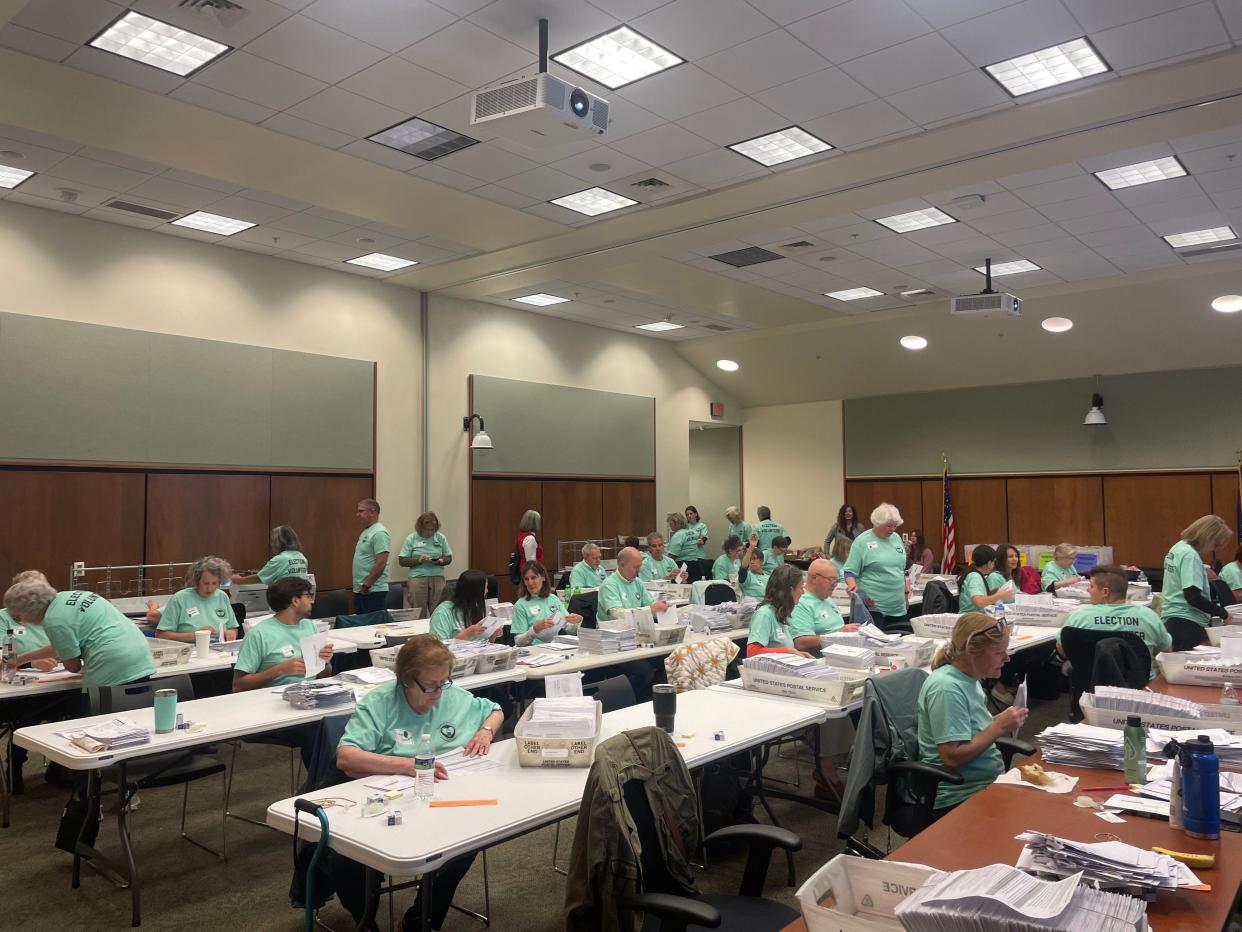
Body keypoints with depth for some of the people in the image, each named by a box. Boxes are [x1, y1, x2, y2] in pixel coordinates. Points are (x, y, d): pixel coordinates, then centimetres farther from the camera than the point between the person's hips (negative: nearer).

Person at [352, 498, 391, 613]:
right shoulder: (366, 531, 17)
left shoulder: (379, 533, -15)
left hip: (373, 591, -10)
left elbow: (381, 563, -22)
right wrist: (361, 586, 17)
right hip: (360, 590, 10)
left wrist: (366, 585, -19)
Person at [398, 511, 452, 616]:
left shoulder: (441, 538, 9)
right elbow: (402, 560, 0)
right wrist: (418, 560, -14)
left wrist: (440, 561, -9)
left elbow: (449, 558, 12)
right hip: (417, 578, -2)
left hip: (437, 578, 2)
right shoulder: (411, 539, 4)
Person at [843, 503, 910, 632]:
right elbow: (850, 572, -7)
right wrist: (852, 586, -26)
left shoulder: (896, 538, 11)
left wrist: (906, 592, 16)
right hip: (873, 605, -6)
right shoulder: (862, 541, -7)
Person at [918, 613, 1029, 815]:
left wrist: (1002, 721, 0)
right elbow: (952, 756, -24)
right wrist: (999, 727, -19)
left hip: (990, 780, 9)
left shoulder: (968, 678, 7)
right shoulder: (946, 688, -21)